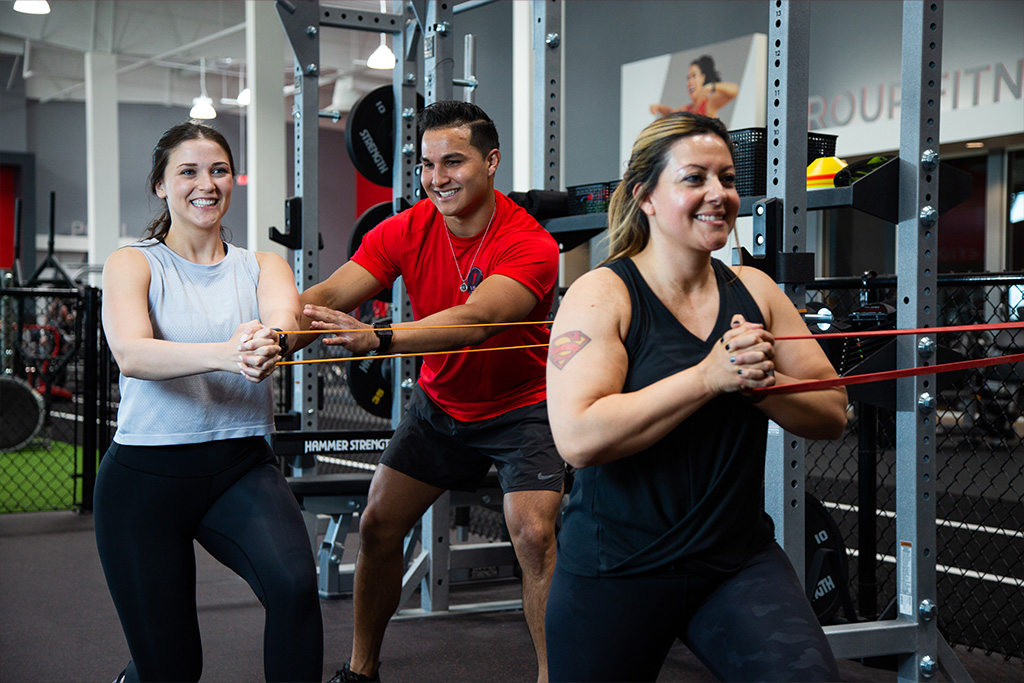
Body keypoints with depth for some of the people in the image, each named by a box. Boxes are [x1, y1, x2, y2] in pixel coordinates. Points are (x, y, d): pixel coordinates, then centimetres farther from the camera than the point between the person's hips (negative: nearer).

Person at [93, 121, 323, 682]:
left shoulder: (262, 267, 9)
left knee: (295, 582, -29)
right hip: (146, 472, -1)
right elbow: (131, 355, -20)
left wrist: (268, 339, -41)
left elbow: (285, 316, -16)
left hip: (242, 466, 2)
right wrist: (226, 353, -39)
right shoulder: (132, 265, 0)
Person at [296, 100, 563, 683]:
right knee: (378, 526, 3)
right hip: (441, 402, 5)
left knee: (535, 536, -21)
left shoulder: (530, 245, -27)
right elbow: (329, 296, -23)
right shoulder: (405, 232, -13)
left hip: (520, 407, -4)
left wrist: (379, 338, -58)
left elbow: (475, 320, -43)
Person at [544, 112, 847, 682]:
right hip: (617, 571, -3)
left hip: (740, 560, 3)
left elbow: (832, 415, 4)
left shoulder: (756, 291, 6)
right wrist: (710, 377, -23)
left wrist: (761, 382, -16)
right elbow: (578, 438, -23)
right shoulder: (602, 294, -10)